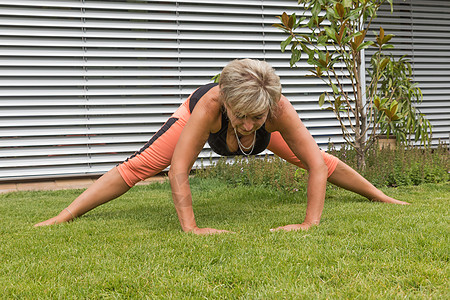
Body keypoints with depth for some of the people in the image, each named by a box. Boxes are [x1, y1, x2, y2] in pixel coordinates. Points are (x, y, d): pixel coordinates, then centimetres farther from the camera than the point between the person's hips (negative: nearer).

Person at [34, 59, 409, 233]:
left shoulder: (279, 110, -45)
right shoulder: (210, 105, -49)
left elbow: (318, 166, -41)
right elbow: (178, 170, -49)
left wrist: (311, 222, -49)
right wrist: (190, 227, -55)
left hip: (267, 130, 2)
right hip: (198, 119, -2)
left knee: (321, 159, 11)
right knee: (137, 166, -12)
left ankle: (381, 196, 36)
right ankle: (61, 218, -5)